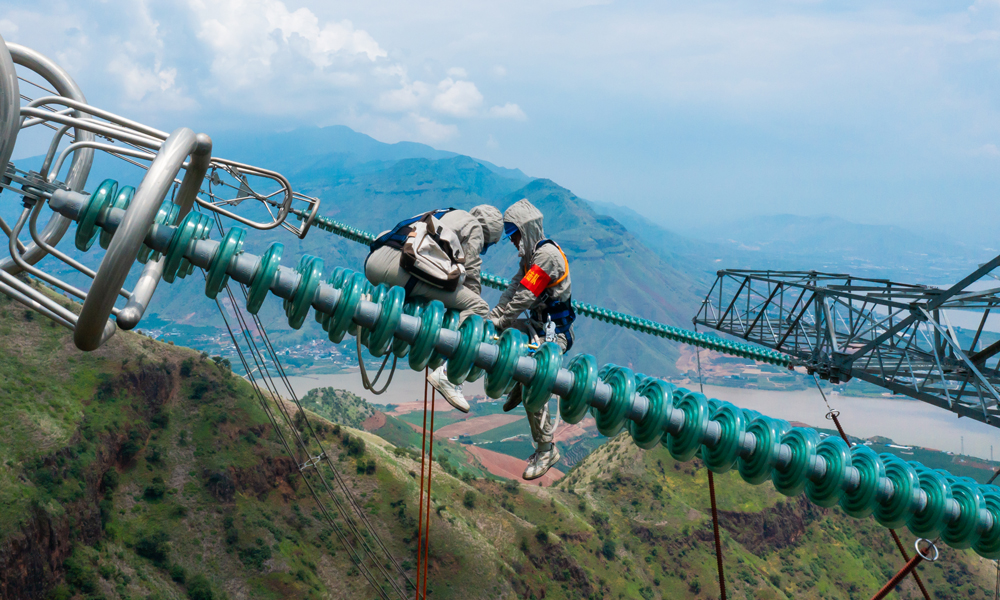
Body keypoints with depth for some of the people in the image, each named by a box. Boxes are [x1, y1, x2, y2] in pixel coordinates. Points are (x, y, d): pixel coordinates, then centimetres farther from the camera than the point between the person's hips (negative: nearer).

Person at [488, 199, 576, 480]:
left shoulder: (547, 254, -19)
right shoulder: (531, 254, 13)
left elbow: (523, 298, -24)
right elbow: (513, 290, 9)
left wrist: (494, 322, -21)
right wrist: (491, 317, -4)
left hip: (552, 332, -10)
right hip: (537, 325, 10)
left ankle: (546, 449, -6)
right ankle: (515, 386, 15)